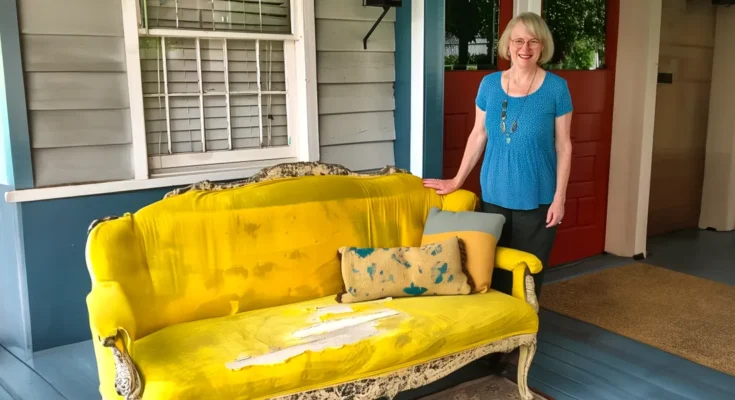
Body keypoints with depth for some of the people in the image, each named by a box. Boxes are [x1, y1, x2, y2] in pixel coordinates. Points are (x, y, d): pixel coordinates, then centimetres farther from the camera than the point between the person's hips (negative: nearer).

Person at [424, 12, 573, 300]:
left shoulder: (556, 87, -6)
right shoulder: (489, 84, 2)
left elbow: (563, 145, -4)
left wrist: (559, 197, -8)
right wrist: (457, 180, 10)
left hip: (536, 198, -3)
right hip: (494, 194, 3)